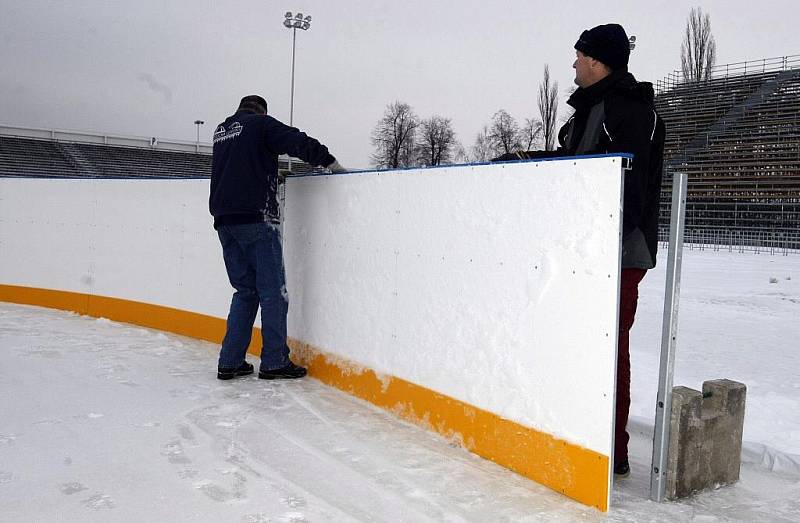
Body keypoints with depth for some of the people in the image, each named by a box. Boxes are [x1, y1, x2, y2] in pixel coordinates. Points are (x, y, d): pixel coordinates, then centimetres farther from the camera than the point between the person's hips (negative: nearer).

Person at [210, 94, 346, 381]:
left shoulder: (220, 131, 22)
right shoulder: (261, 124, 2)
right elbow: (300, 142, -8)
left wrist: (270, 172, 24)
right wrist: (331, 162, 0)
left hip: (224, 221, 7)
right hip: (256, 219, -7)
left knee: (245, 290, 12)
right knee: (273, 292, -1)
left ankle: (230, 362, 10)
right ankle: (274, 362, 0)